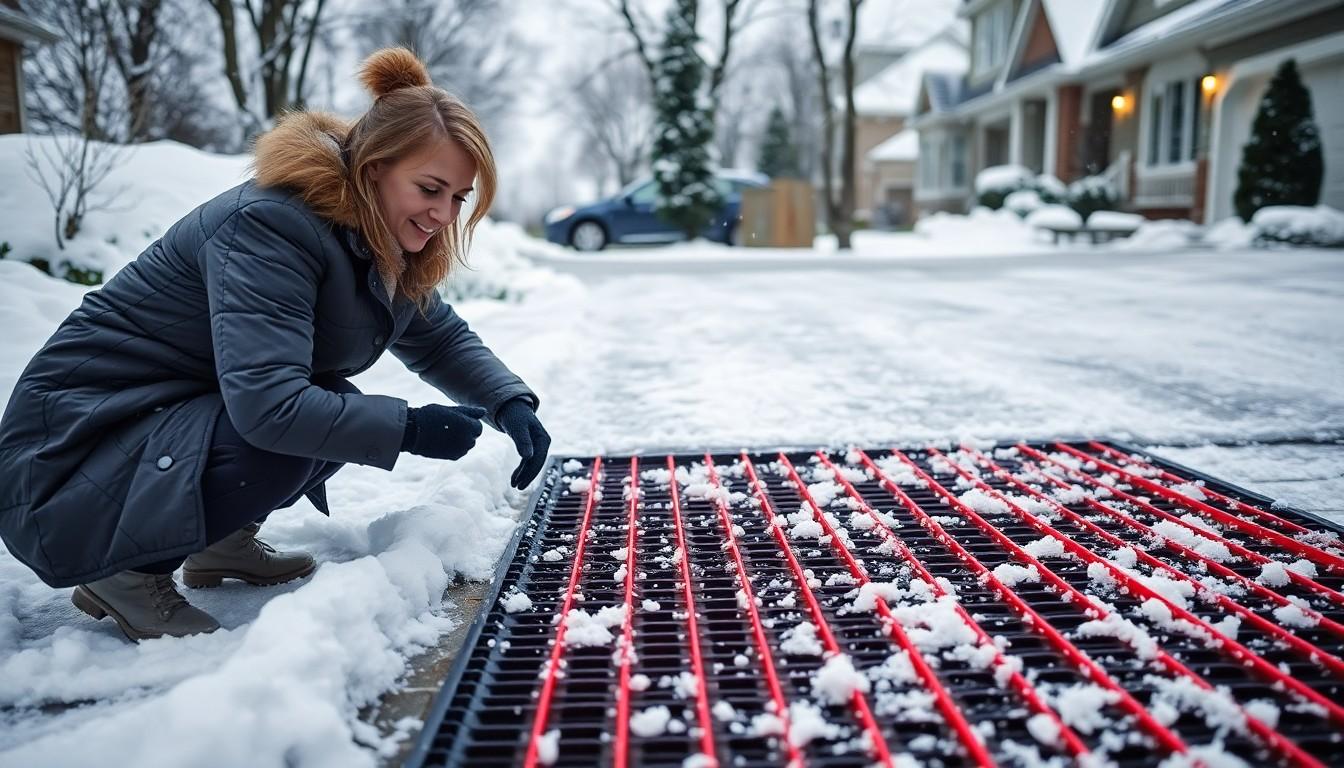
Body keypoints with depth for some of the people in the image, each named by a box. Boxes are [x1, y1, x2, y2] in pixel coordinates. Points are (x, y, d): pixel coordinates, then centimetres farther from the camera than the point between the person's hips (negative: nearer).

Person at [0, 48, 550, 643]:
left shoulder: (384, 246, 0)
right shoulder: (272, 226, -26)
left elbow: (443, 340, 8)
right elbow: (267, 405, -35)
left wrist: (512, 404, -10)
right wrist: (411, 428, -27)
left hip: (180, 425, 8)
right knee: (292, 433, -28)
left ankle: (222, 542, 13)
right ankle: (126, 575, -7)